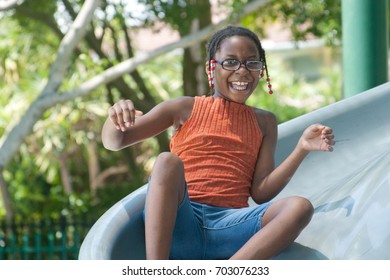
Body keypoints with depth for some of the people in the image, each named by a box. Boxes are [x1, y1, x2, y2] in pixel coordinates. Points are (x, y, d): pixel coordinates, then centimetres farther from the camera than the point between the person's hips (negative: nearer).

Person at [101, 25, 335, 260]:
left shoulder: (264, 122, 19)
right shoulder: (185, 109, 13)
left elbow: (261, 193, 9)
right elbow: (113, 142, 12)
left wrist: (302, 149, -1)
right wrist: (116, 118, -11)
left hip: (228, 225, 2)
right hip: (178, 223, -2)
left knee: (300, 208, -24)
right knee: (168, 162, -31)